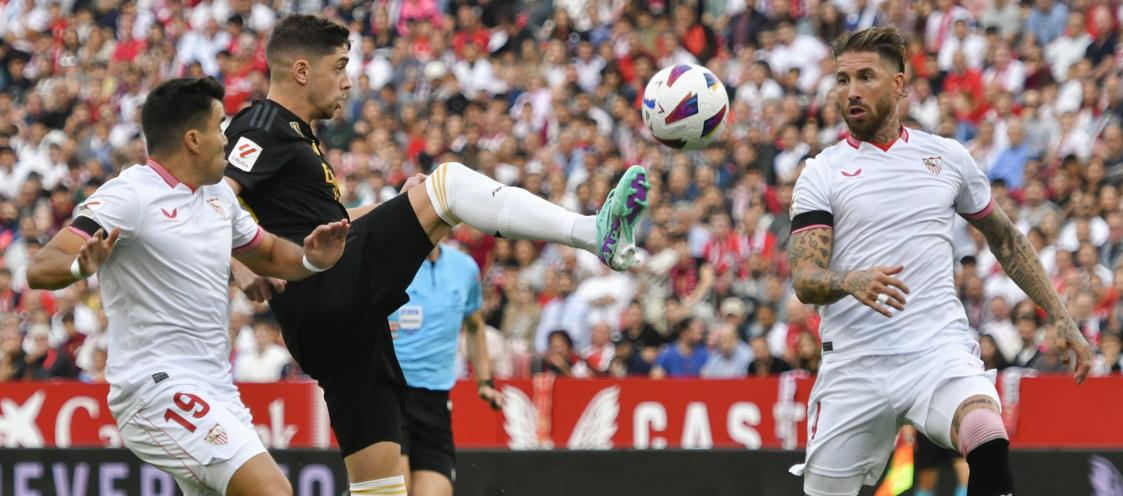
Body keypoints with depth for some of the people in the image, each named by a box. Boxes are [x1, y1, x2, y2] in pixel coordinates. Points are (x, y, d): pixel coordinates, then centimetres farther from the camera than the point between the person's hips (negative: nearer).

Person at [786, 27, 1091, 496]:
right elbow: (803, 280, -5)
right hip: (855, 365, 0)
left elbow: (1006, 240, 23)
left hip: (940, 351, 0)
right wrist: (852, 281, -27)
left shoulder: (947, 157, 10)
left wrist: (1060, 318, 17)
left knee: (988, 439, -32)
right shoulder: (821, 173, 4)